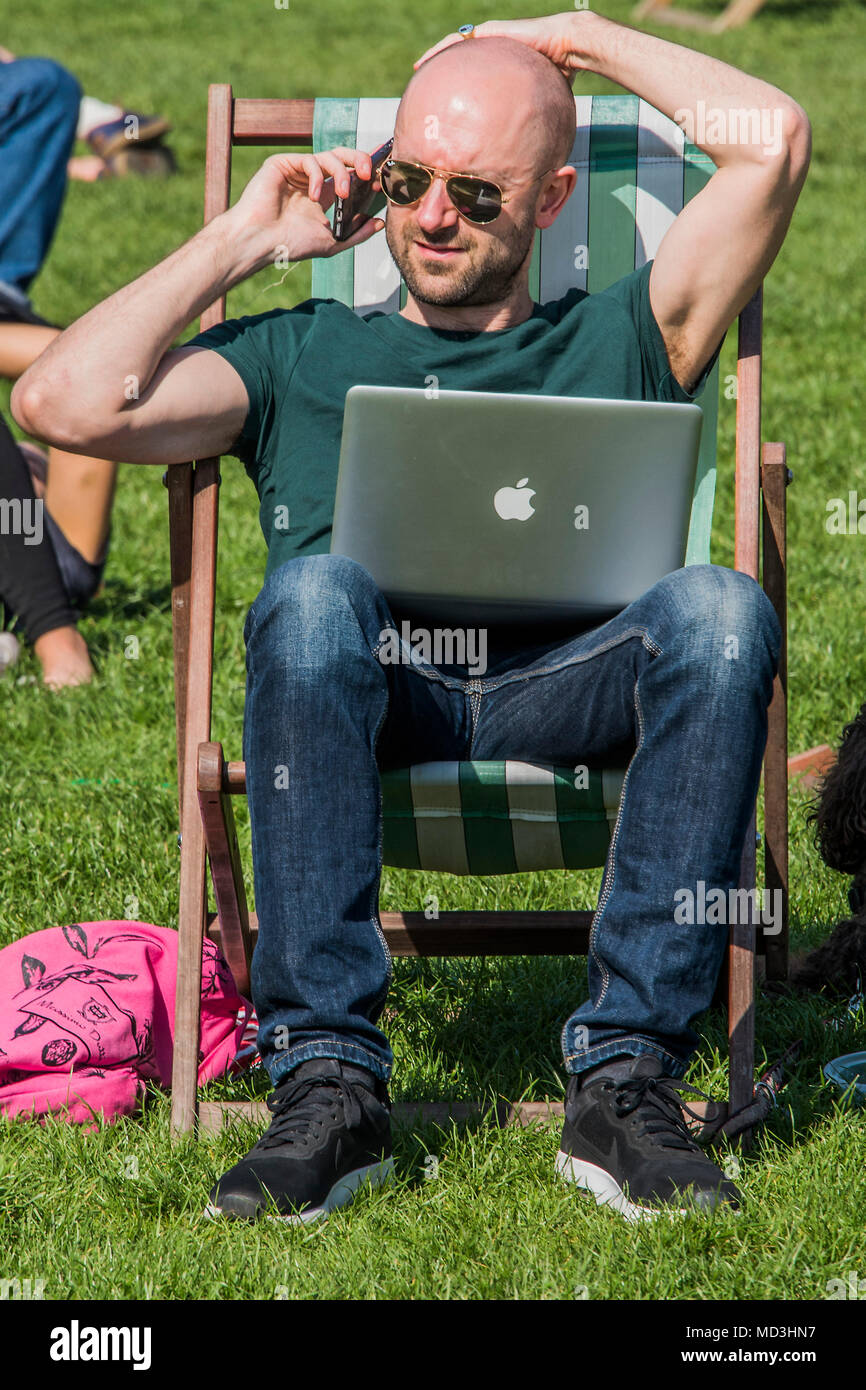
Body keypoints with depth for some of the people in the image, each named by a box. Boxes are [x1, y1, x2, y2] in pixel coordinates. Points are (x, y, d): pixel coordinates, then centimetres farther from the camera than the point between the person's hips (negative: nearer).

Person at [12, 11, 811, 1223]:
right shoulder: (303, 353, 28)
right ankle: (328, 1080, -37)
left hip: (572, 683, 0)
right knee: (315, 590, -36)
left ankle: (626, 1077, -34)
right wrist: (242, 242, 19)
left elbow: (775, 141, 13)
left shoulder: (619, 341, 27)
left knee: (716, 609, -33)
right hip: (372, 691, 0)